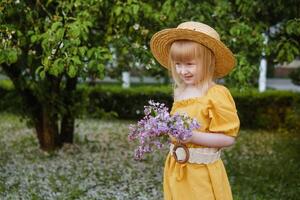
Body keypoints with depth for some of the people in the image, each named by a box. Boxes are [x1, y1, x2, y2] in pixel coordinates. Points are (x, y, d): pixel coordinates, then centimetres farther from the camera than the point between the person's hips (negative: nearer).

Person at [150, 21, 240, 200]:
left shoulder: (217, 95, -14)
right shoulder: (180, 92, 7)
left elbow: (228, 138, -17)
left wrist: (193, 136, -23)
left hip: (202, 172, -6)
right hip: (176, 169, 6)